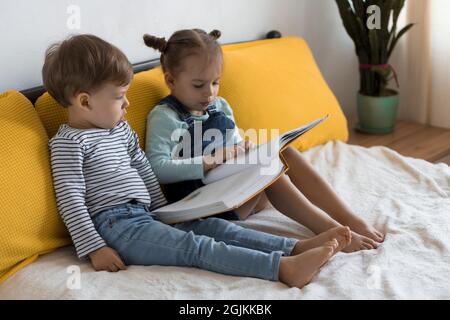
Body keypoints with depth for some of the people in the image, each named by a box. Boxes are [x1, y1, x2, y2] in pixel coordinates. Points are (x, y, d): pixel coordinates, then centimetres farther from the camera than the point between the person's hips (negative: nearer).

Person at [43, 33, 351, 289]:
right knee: (196, 246, -23)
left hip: (146, 217, 9)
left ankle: (299, 248, -17)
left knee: (215, 226, -8)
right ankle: (284, 268, -35)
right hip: (116, 226, -9)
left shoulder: (120, 129, 19)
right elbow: (71, 200, -13)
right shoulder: (68, 142, -7)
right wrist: (94, 248, -20)